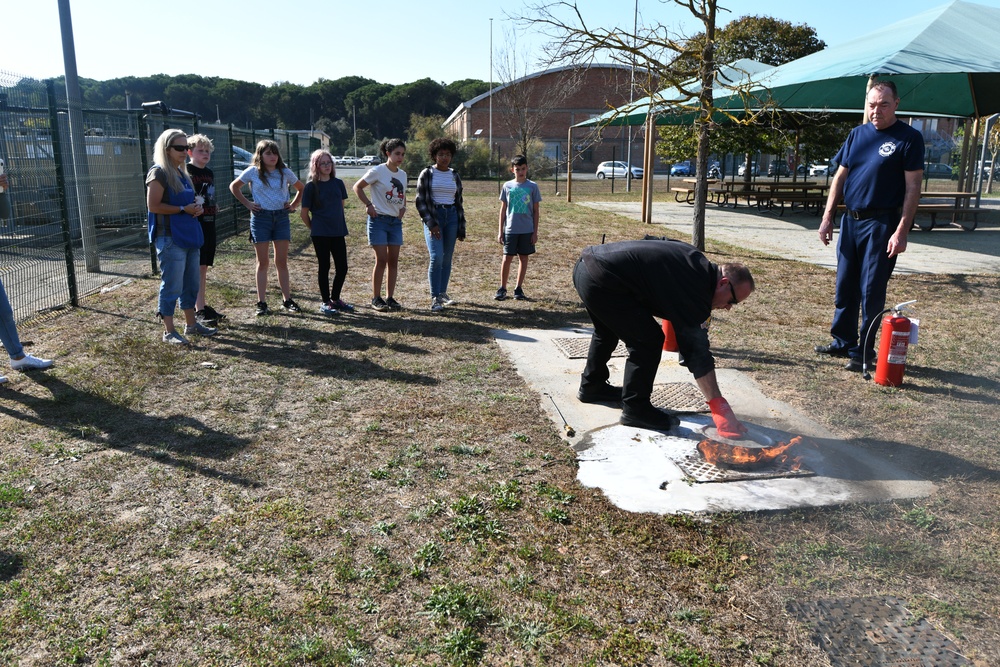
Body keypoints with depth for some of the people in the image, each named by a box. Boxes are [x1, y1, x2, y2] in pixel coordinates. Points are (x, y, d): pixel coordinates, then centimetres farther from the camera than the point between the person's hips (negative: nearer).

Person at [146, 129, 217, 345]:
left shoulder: (182, 173, 16)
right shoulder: (159, 173, -11)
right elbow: (153, 206, -18)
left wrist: (197, 208, 5)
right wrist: (183, 209, -19)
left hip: (190, 236, 9)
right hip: (170, 238, -9)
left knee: (191, 283, 16)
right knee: (172, 286, -4)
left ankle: (191, 323, 28)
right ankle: (169, 331, 4)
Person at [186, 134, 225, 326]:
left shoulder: (210, 173, 15)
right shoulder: (186, 173, -8)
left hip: (209, 225, 7)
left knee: (203, 268, 12)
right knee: (197, 268, -7)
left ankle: (202, 306, 20)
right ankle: (199, 311, -5)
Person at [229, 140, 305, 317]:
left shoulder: (285, 172, 4)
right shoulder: (253, 172, -1)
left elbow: (301, 188, 18)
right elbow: (234, 187, 10)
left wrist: (293, 205, 6)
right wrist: (247, 203, 1)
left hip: (281, 217, 2)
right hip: (261, 217, -2)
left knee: (282, 261, 6)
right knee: (262, 262, 2)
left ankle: (287, 300, 13)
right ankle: (262, 303, 7)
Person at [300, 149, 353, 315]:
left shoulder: (338, 183, 6)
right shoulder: (311, 186, -6)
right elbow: (304, 212, -2)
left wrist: (341, 225, 14)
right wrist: (314, 228, 4)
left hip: (338, 232, 4)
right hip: (320, 234, -4)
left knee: (342, 268, 6)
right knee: (324, 267, 2)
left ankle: (335, 298, 24)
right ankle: (325, 302, 14)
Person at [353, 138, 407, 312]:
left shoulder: (402, 174, 10)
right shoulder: (377, 171, -8)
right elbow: (357, 187, -4)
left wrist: (403, 208, 5)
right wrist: (368, 205, -13)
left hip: (396, 221, 6)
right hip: (379, 220, -6)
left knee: (393, 261, 6)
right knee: (381, 260, -6)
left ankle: (390, 298, 14)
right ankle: (376, 298, 4)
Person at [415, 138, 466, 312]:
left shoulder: (455, 176, 12)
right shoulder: (426, 174, -1)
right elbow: (420, 201, -4)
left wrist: (461, 228, 13)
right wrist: (431, 224, -13)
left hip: (451, 217, 4)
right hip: (432, 217, -4)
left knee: (447, 258, 6)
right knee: (436, 257, -15)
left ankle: (443, 293, 18)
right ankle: (434, 298, -11)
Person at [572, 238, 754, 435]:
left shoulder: (694, 260, 11)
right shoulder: (694, 289, -15)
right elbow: (697, 350, -16)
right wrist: (720, 407, -13)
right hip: (601, 282, -11)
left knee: (608, 332, 31)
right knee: (648, 341, -6)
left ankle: (592, 387, 48)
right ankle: (635, 409, 7)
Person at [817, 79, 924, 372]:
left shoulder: (909, 138, -6)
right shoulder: (857, 134, 10)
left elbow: (912, 188, -10)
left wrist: (901, 231, -16)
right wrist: (827, 216, 6)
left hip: (881, 224, -6)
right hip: (850, 220, 6)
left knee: (871, 291, -1)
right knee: (844, 287, 12)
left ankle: (864, 351, 9)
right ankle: (843, 342, 25)